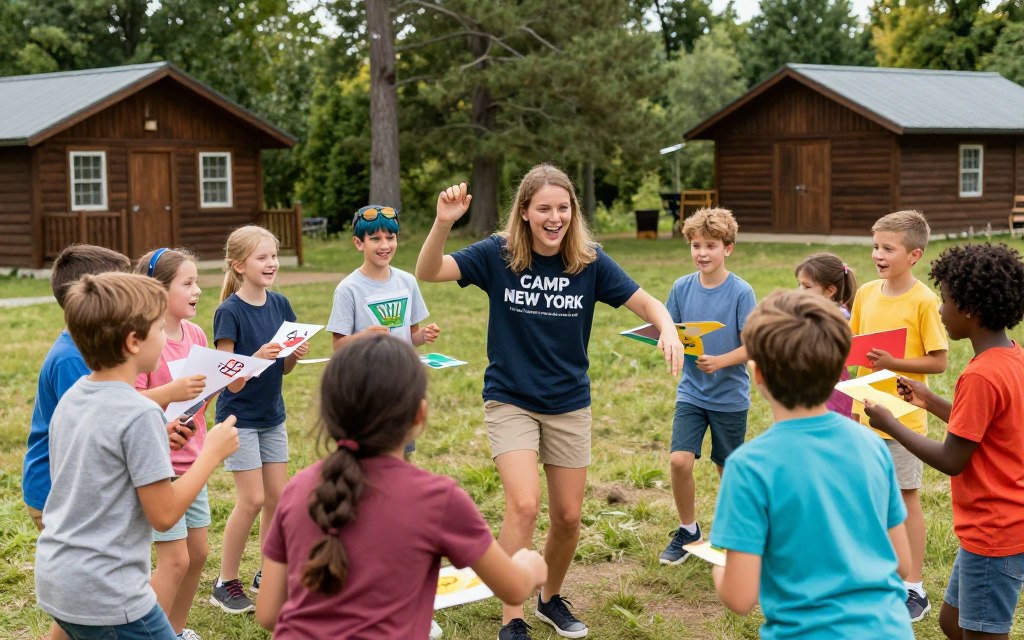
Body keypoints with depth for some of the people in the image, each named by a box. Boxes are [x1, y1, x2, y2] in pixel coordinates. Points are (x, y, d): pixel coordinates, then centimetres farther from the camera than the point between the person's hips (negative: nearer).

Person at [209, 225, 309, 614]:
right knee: (252, 500, -6)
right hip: (239, 416, -6)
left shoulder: (279, 305, 2)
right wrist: (259, 356, -35)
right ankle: (225, 584, 7)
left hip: (272, 414, 6)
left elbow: (284, 368, 8)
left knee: (278, 496, 9)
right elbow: (231, 380, -17)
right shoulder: (230, 312, -16)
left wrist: (295, 355, -13)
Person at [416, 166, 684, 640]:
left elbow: (646, 303, -5)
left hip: (569, 405, 3)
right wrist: (443, 223, -38)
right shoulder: (498, 254, -11)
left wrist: (668, 328, -27)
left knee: (568, 516, 10)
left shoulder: (590, 262, -8)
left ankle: (551, 599, 36)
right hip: (510, 401, -3)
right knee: (525, 505, -19)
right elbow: (428, 272, -20)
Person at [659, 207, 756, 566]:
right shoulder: (682, 288, -1)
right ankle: (687, 530, 12)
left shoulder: (741, 292, -12)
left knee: (728, 469, 10)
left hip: (730, 396, -2)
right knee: (679, 461, -10)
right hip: (691, 392, 3)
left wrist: (720, 361, -28)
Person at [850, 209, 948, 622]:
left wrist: (893, 363, -23)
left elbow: (938, 361, -12)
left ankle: (914, 589, 15)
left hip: (903, 417, -5)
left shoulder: (923, 301, -14)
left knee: (906, 498, 4)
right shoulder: (866, 293, 3)